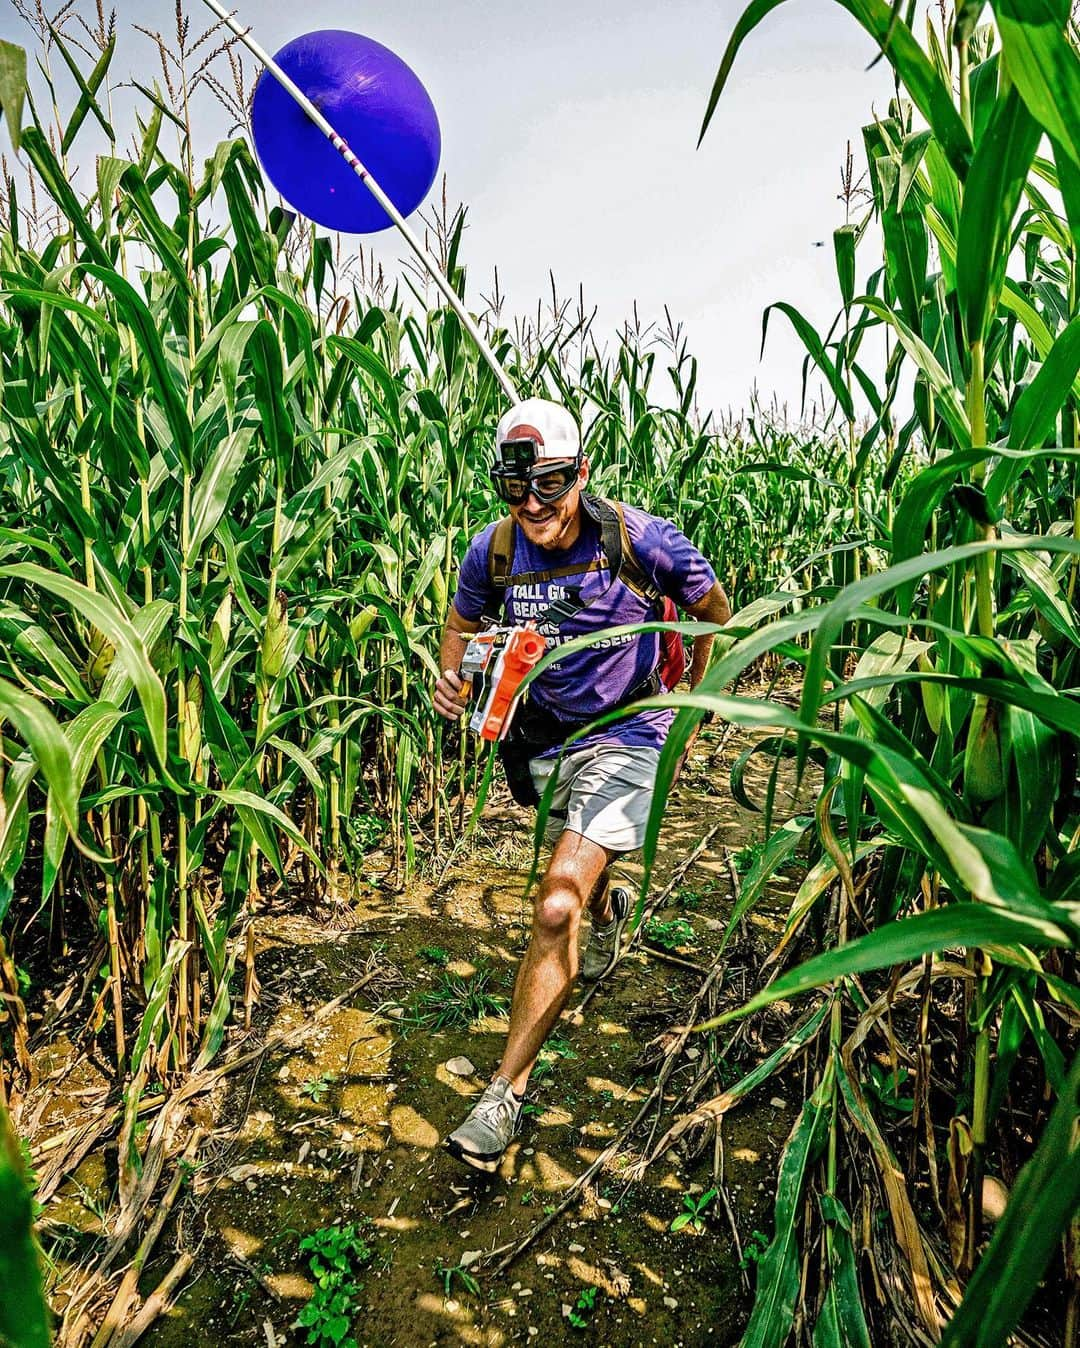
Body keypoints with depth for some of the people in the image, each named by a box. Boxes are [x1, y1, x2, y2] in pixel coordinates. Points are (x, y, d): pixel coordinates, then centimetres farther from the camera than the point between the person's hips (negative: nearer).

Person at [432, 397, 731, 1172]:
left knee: (555, 911, -18)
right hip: (542, 739, 5)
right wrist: (452, 681, -12)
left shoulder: (640, 540, -21)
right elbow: (464, 623, 9)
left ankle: (506, 1092, -3)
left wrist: (697, 693, 4)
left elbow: (713, 607, -1)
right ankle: (609, 911, 68)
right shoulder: (492, 552, -12)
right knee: (576, 877, 28)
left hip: (624, 737, -5)